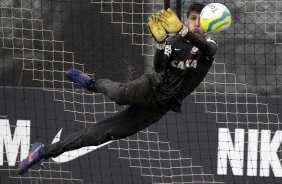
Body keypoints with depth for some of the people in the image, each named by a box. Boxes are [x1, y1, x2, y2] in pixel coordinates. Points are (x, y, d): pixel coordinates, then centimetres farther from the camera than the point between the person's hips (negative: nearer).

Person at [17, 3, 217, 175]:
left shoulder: (208, 44, -2)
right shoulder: (174, 40, 2)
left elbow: (207, 47, -29)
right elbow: (159, 67, -13)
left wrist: (181, 30, -47)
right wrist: (161, 42, -34)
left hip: (161, 106, 0)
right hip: (153, 87, 0)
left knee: (101, 132, -6)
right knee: (123, 94, -35)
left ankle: (45, 151, 2)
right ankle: (95, 84, 4)